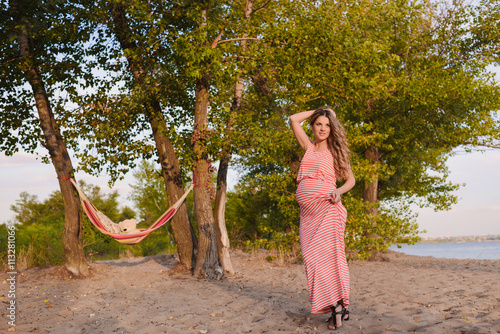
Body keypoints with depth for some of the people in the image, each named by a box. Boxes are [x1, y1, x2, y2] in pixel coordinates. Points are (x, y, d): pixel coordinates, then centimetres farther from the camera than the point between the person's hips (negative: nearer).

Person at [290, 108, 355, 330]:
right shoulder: (309, 147, 17)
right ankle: (338, 308, 1)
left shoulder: (335, 151, 9)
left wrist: (339, 191, -9)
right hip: (308, 211, 4)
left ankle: (339, 305, -11)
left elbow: (351, 179, 10)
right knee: (312, 256, -3)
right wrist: (317, 112, 19)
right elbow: (294, 120, 16)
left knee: (328, 252, -14)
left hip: (327, 208, -4)